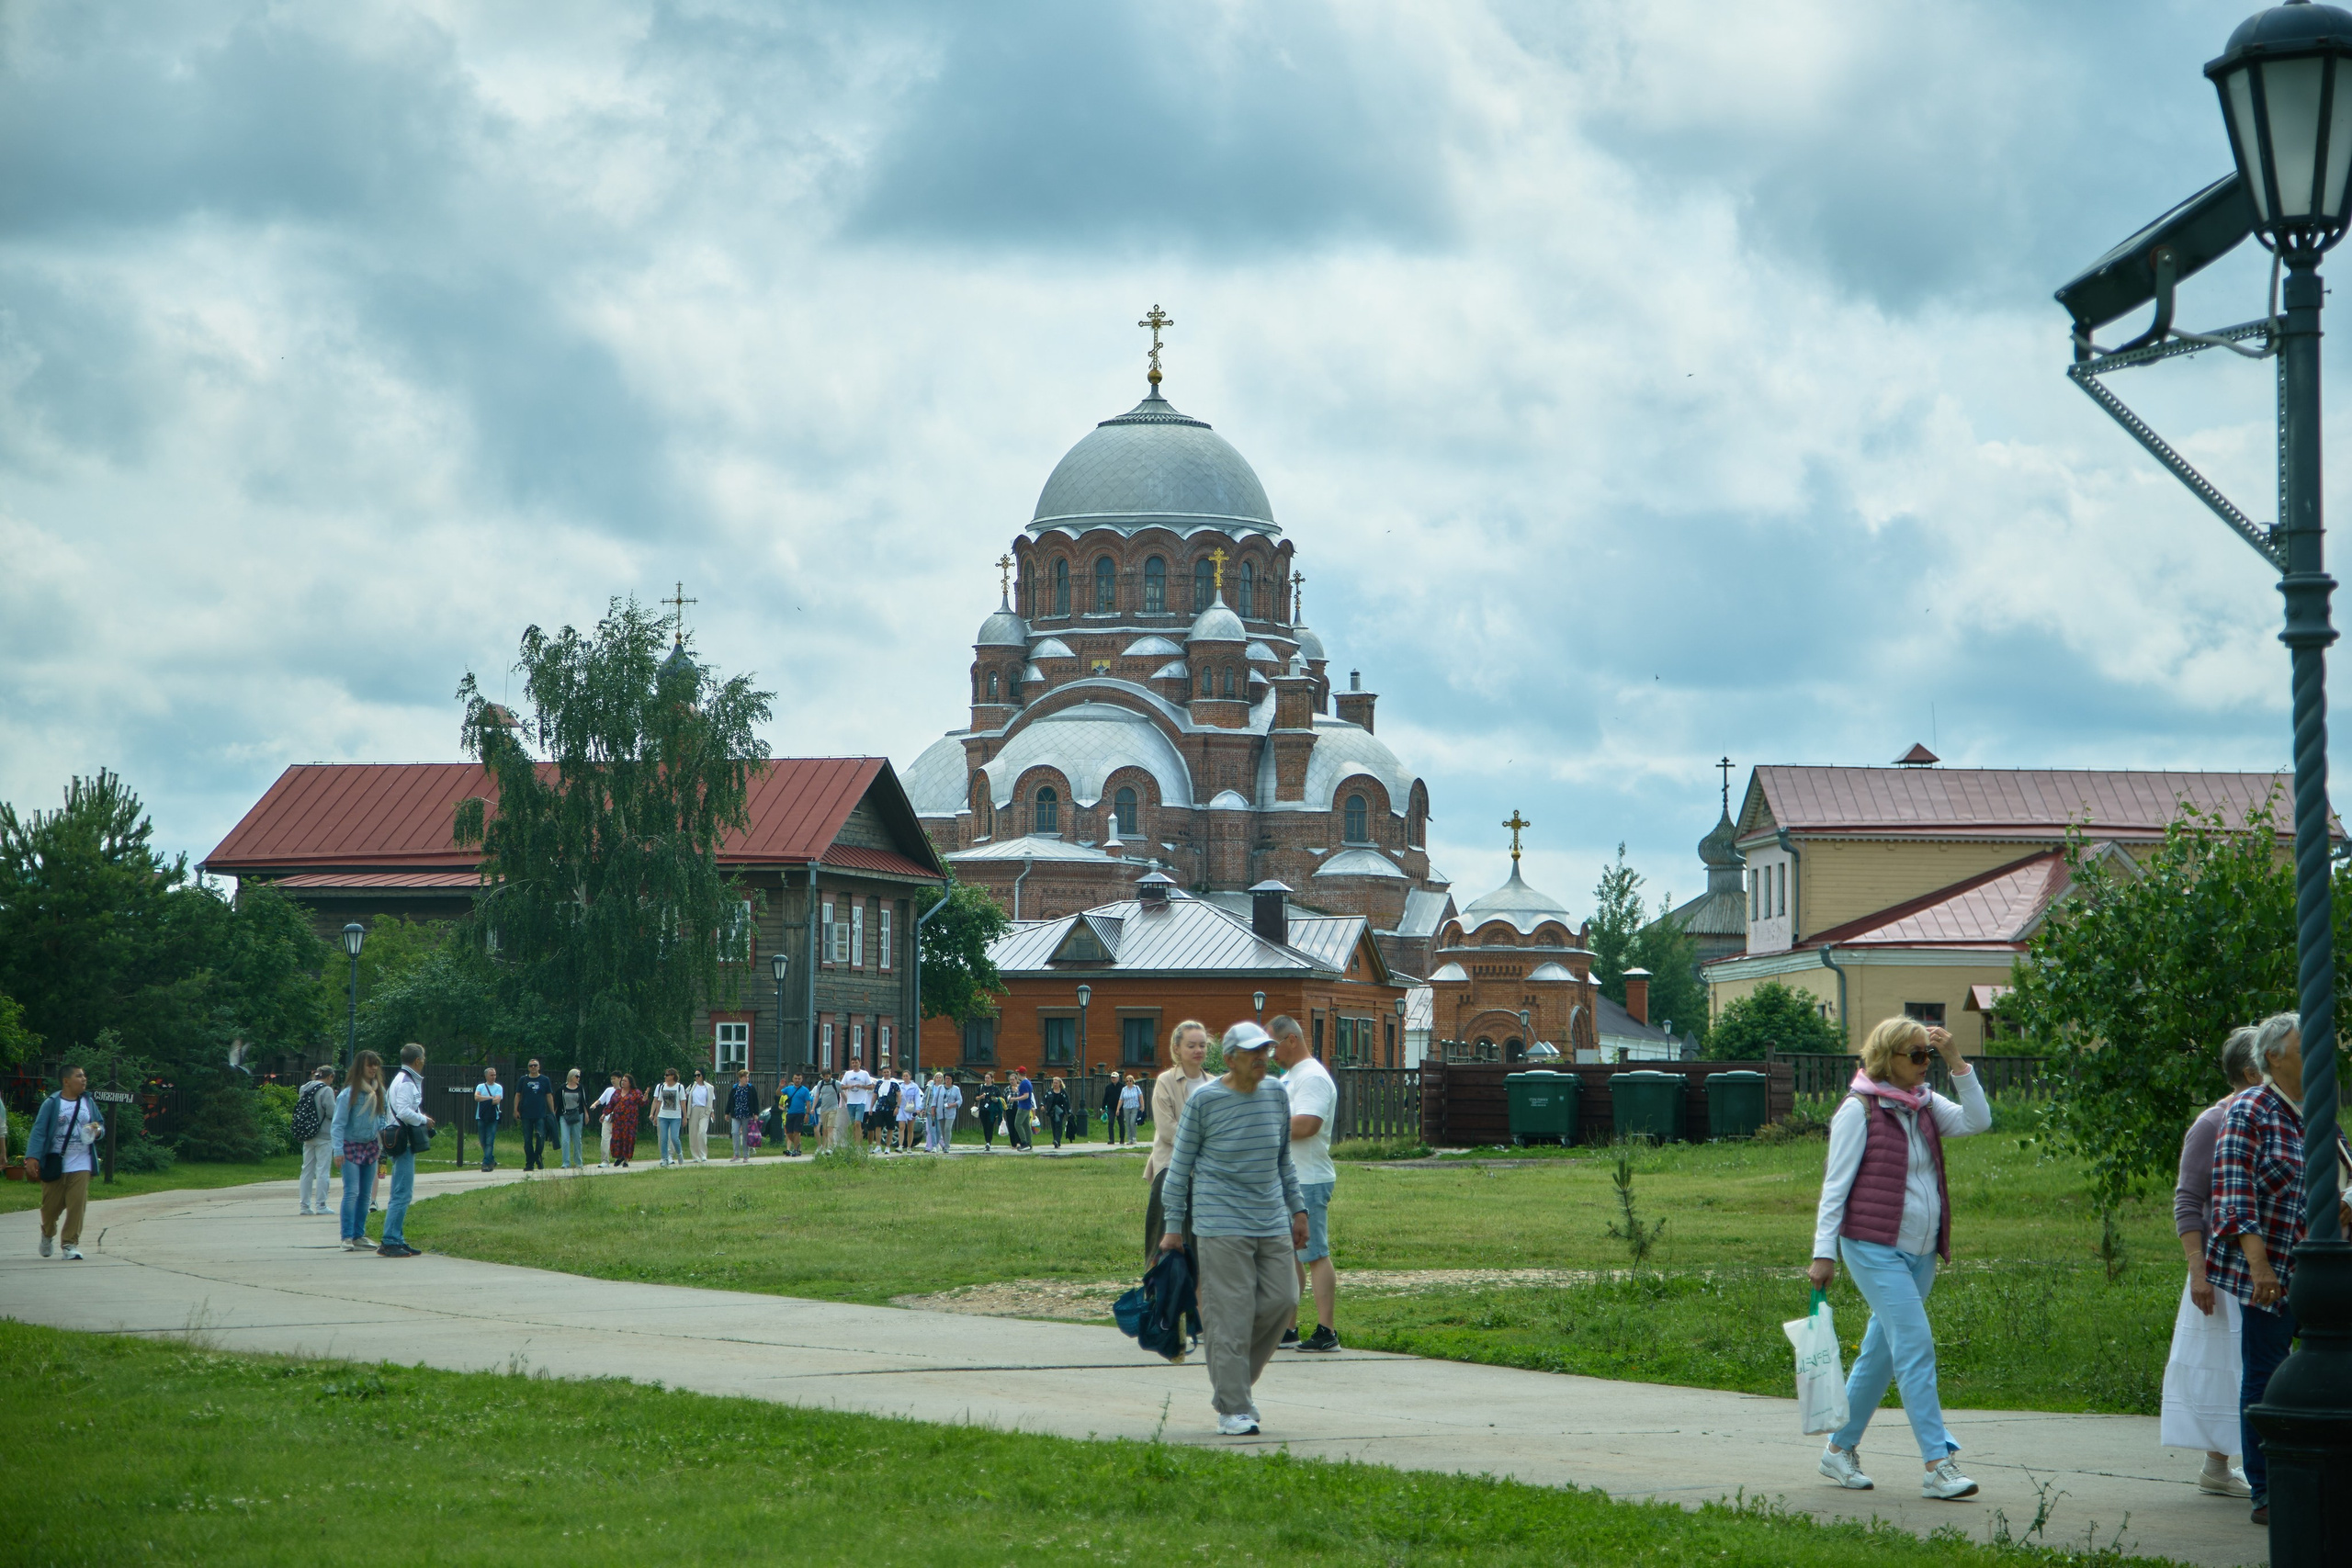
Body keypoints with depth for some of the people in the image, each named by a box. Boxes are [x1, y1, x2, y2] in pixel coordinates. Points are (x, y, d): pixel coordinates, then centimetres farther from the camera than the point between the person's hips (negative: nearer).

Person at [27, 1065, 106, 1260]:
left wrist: (98, 1130, -6)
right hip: (54, 1165, -2)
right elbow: (39, 1131, -8)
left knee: (77, 1205, -10)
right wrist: (32, 1157, -18)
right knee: (51, 1205, 7)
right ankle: (48, 1234, 37)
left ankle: (70, 1244, -3)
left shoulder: (89, 1102, 9)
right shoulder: (51, 1104, -4)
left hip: (80, 1165, 2)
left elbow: (101, 1125, 19)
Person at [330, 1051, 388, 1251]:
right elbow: (338, 1123, -11)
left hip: (370, 1146, 6)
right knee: (352, 1192, -12)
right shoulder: (349, 1094, -12)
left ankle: (359, 1235, 15)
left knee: (365, 1194, 8)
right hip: (351, 1146, -6)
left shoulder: (379, 1092, 6)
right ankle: (347, 1237, -11)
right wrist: (338, 1149, -17)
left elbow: (384, 1118, 14)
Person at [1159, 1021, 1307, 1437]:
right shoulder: (1204, 1101, -6)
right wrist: (1174, 1226, -1)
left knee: (1282, 1300, 0)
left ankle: (1235, 1380, 20)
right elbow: (1180, 1165, 0)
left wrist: (1297, 1210, 18)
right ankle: (1232, 1410, -3)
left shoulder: (1277, 1095, 9)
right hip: (1223, 1223, -5)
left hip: (1272, 1220, 5)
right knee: (1230, 1315, -7)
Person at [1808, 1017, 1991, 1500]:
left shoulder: (1926, 1105, 12)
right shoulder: (1859, 1109, -6)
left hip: (1920, 1252, 7)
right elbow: (1835, 1184, -6)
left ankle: (1839, 1450, 23)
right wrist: (1824, 1252, -9)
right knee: (1915, 1344, -14)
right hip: (1875, 1248, -7)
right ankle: (1936, 1464, -16)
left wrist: (1957, 1062, -6)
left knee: (1881, 1354, 11)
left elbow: (1977, 1121, -1)